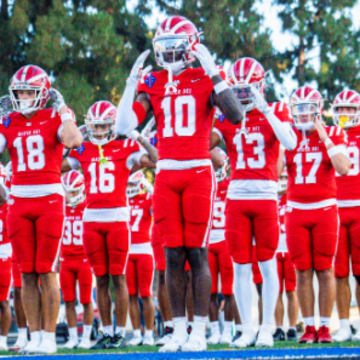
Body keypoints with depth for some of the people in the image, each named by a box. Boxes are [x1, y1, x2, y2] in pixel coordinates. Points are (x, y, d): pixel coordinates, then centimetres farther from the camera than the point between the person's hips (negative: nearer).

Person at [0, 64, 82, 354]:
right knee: (27, 273, 5)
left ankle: (50, 337, 2)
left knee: (46, 271, -3)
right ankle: (35, 336, 11)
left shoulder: (54, 118, -1)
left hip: (49, 198, -4)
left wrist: (62, 109, -12)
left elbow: (73, 140, -21)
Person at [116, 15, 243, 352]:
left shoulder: (205, 79, 0)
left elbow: (236, 115, -14)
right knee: (173, 255, 4)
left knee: (197, 254, -3)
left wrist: (213, 74, -16)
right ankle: (178, 331, 10)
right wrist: (132, 82, -4)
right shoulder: (151, 83, 9)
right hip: (166, 175, 3)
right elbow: (123, 127, 1)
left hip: (198, 174, -3)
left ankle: (199, 331, 1)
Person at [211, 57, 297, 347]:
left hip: (266, 195, -2)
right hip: (236, 196, 2)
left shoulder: (275, 112, 2)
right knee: (241, 267, 3)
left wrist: (264, 110, -22)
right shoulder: (227, 118, 9)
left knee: (267, 264, 2)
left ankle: (267, 328, 9)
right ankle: (247, 329, 9)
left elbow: (290, 143, -18)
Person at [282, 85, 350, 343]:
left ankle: (325, 327, 4)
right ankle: (309, 327, 7)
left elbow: (343, 168, -15)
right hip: (297, 210, 2)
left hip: (325, 208, -2)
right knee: (303, 271, 2)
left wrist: (324, 138, -16)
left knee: (325, 270, -1)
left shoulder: (333, 135, 1)